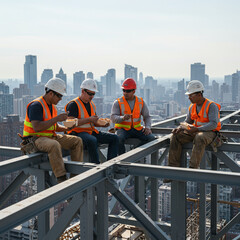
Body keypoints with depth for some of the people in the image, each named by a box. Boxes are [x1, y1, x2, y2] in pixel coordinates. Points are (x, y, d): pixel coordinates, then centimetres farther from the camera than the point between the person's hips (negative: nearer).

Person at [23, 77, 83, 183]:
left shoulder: (51, 106, 14)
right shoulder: (36, 105, -16)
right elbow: (37, 128, -28)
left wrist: (67, 128, 5)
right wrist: (57, 118, -26)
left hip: (50, 136, 9)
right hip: (35, 138, -9)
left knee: (77, 141, -2)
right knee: (55, 145, -40)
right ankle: (61, 179, -34)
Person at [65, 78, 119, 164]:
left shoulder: (92, 104, 17)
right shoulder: (73, 104, -9)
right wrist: (89, 119, -23)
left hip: (91, 131, 8)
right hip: (78, 132, -8)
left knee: (114, 138, -4)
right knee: (92, 140, -39)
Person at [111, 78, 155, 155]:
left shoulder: (141, 102, 6)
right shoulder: (118, 102, -3)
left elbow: (147, 116, 11)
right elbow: (113, 118, -13)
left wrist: (147, 127, -9)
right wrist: (123, 118, -34)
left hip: (137, 128, 3)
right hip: (123, 129, -3)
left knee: (151, 138, -20)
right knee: (119, 138, -36)